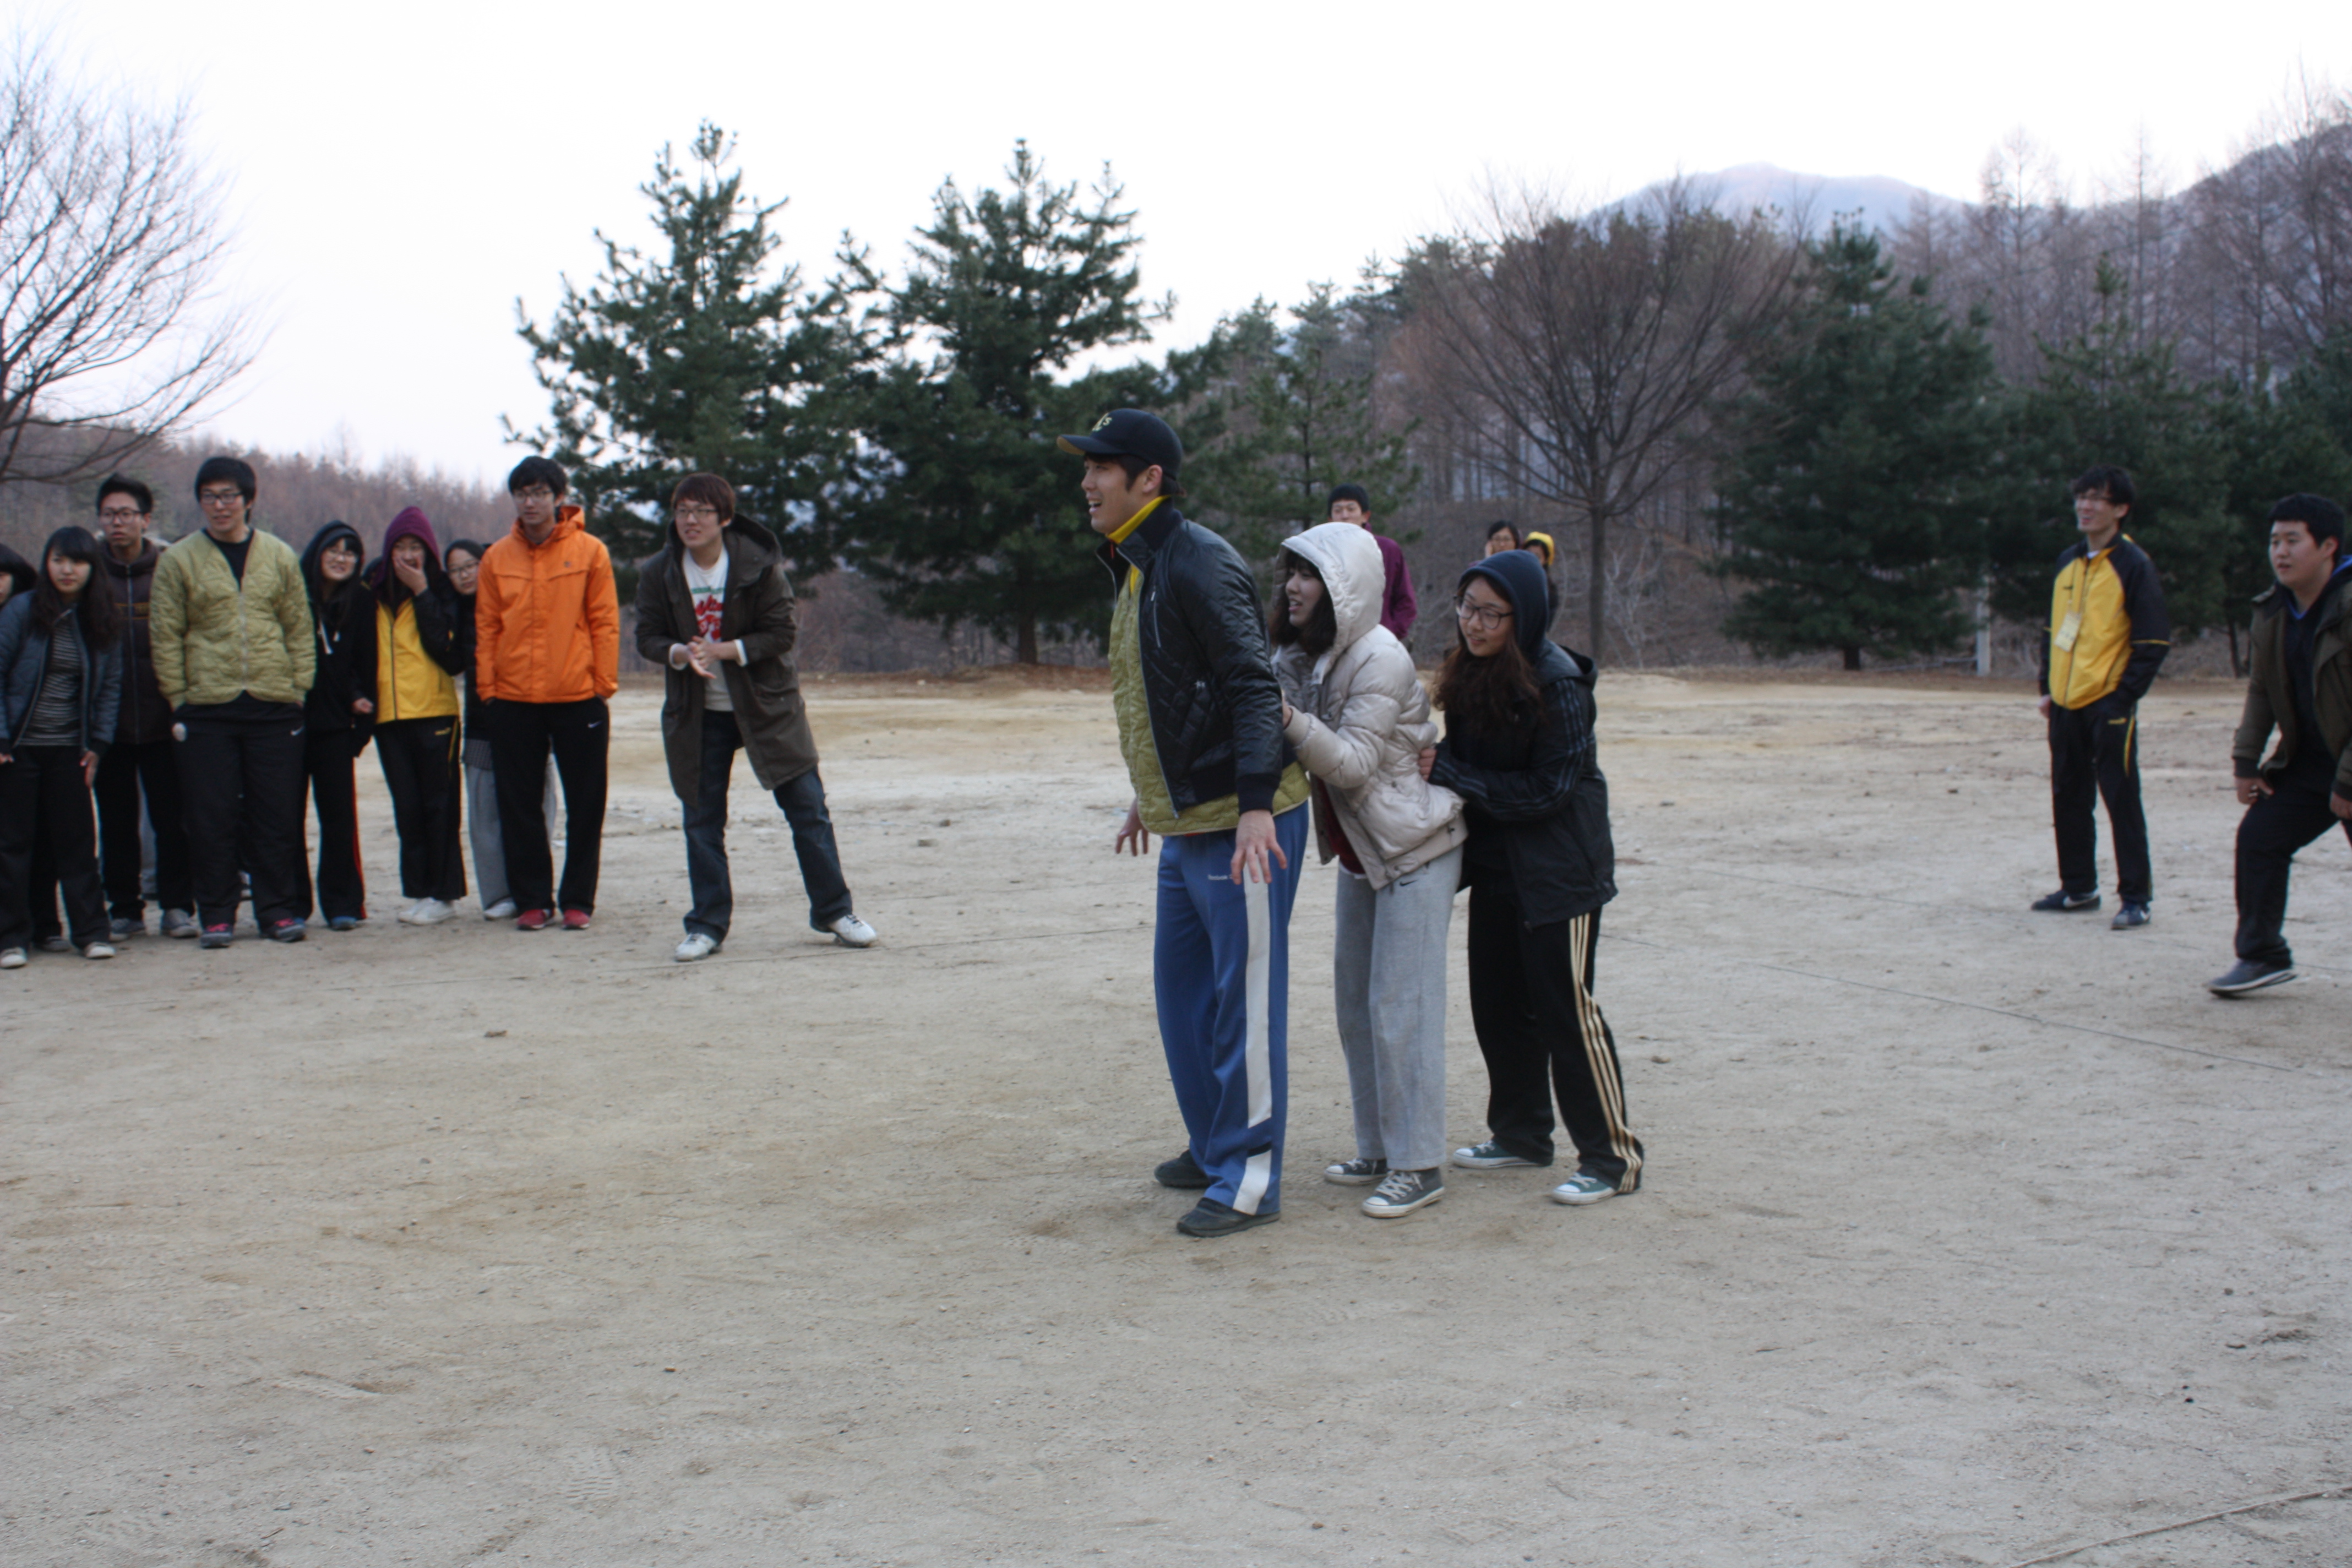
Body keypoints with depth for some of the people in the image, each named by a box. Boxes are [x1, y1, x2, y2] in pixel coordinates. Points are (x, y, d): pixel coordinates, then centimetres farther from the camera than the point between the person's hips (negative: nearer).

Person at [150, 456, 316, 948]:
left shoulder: (280, 557, 9)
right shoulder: (178, 561, 3)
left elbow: (300, 630, 9)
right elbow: (166, 639, 1)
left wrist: (300, 690, 1)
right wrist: (177, 700, -4)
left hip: (274, 705, 1)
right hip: (207, 707, -1)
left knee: (277, 815, 3)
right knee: (212, 818, 1)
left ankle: (278, 910, 11)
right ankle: (216, 915, 8)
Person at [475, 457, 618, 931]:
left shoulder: (589, 551, -1)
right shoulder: (497, 558, 6)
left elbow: (605, 623, -1)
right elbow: (486, 628, 7)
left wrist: (604, 683, -6)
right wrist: (487, 688, 0)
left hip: (578, 697, -2)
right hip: (513, 701, 2)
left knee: (585, 806, 4)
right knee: (519, 807, 6)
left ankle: (578, 900, 13)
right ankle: (532, 900, 15)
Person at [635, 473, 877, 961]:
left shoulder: (759, 566, -10)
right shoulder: (658, 574, -3)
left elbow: (783, 630, -10)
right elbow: (648, 636, 0)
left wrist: (722, 650, -20)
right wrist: (681, 654, -21)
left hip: (767, 705, -2)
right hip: (697, 715, 2)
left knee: (807, 807, 0)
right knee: (702, 820, 4)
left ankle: (833, 911, 12)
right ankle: (707, 925, 14)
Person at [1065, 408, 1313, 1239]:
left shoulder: (1199, 563, -17)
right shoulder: (1132, 567, 14)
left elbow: (1252, 685, -23)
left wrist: (1255, 804, -30)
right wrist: (1150, 792, 28)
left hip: (1243, 821, -10)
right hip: (1185, 822, 10)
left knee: (1244, 996, -4)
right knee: (1182, 991, 17)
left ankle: (1249, 1178, 4)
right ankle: (1213, 1150, 30)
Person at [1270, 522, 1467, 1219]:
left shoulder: (1379, 659, -21)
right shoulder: (1303, 655, 5)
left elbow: (1353, 762, -26)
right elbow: (1307, 750, 7)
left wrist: (1285, 715, -39)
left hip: (1415, 848, -9)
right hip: (1360, 850, 9)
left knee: (1401, 1005, -8)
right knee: (1355, 1000, 12)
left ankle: (1418, 1166, -1)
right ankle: (1377, 1150, 22)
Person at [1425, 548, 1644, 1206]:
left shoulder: (1557, 684, -20)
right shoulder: (1469, 672, 2)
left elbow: (1548, 789, -20)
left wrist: (1449, 774, -20)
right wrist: (1435, 764, -9)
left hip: (1558, 870, -7)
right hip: (1495, 866, 7)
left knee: (1564, 1010, -4)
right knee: (1498, 1004, 14)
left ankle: (1612, 1157, 5)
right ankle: (1521, 1133, 29)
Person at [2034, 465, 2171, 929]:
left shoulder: (2134, 565, -8)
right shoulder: (2067, 562, 13)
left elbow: (2154, 640, -10)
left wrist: (2125, 695, -14)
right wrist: (2048, 687, 12)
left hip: (2108, 704, -7)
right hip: (2066, 704, 7)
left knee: (2121, 800, -6)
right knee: (2069, 799, 12)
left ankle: (2135, 896, -1)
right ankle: (2078, 887, 23)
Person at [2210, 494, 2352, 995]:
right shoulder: (2273, 612, 4)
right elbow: (2261, 690, 12)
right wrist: (2246, 760, 3)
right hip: (2307, 762, 7)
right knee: (2258, 837, -1)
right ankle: (2262, 955, 8)